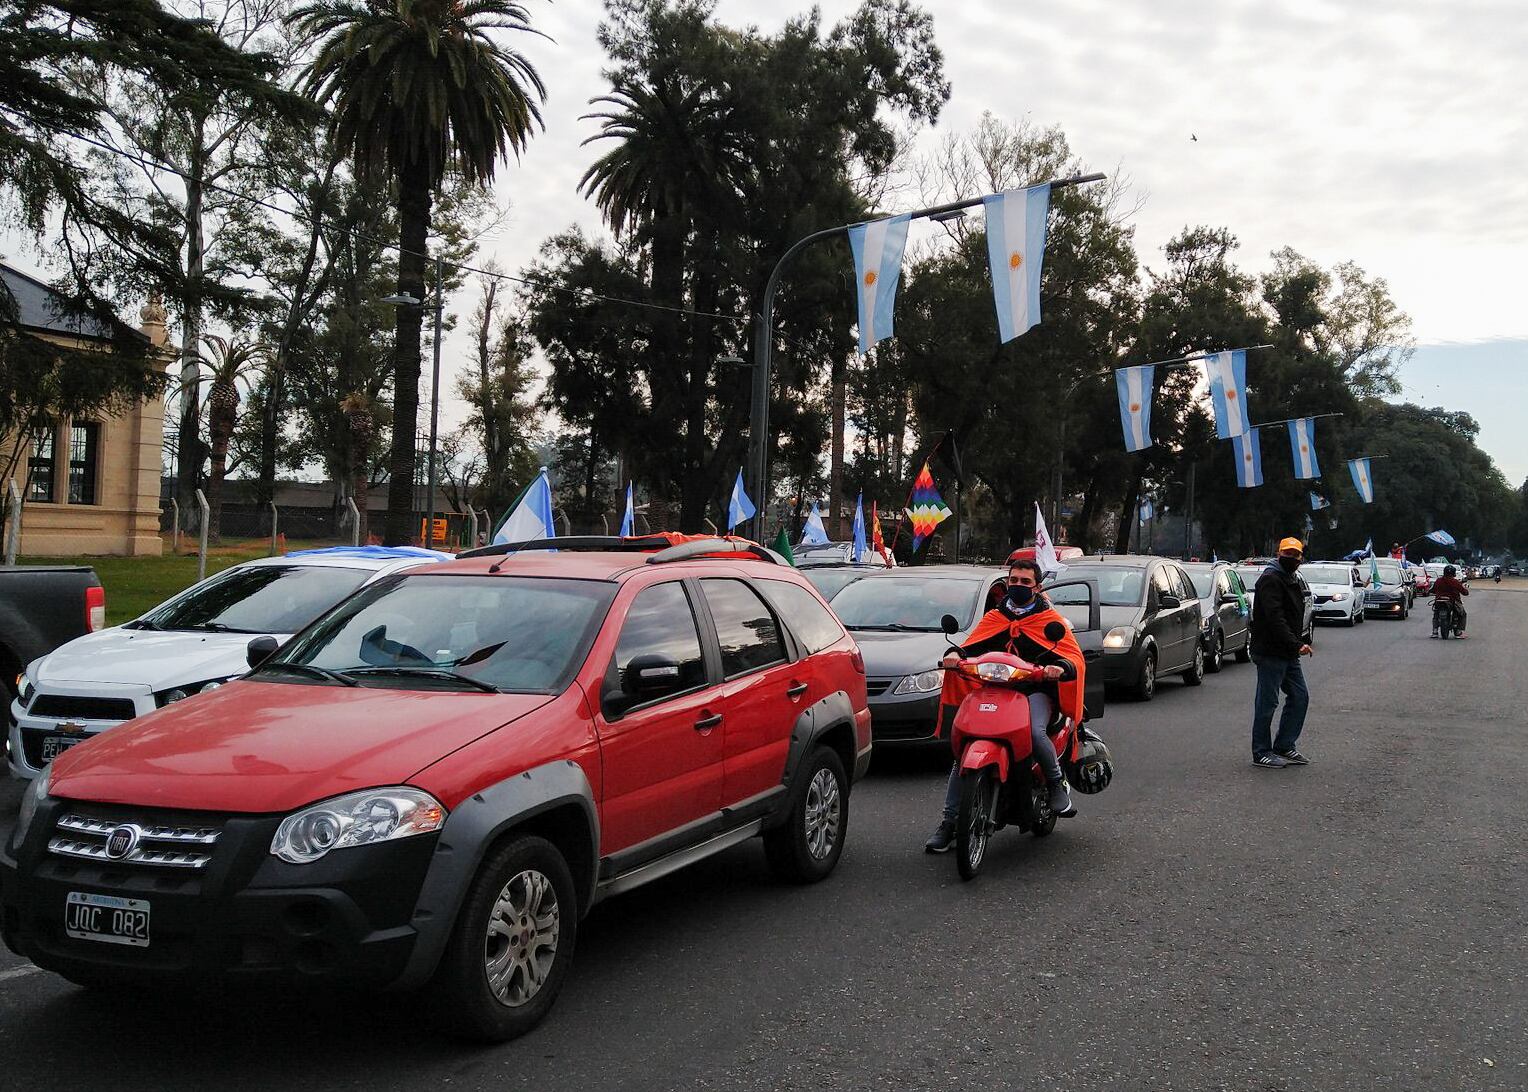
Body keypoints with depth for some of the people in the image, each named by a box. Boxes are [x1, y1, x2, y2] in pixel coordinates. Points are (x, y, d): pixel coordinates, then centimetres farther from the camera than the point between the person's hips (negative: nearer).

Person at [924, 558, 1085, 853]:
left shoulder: (1050, 619, 10)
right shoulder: (993, 617, 20)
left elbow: (1075, 657, -1)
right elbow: (971, 646, 14)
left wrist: (1061, 667, -26)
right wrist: (956, 655, -11)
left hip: (1036, 689, -3)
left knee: (1035, 732, -36)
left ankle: (1058, 784, -8)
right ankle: (948, 821, -9)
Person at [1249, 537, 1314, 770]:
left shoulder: (1292, 582, 18)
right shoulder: (1270, 580, -14)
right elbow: (1275, 619, -24)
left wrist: (1297, 645, 14)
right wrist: (1297, 644, -29)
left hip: (1288, 654, 10)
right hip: (1270, 653, -10)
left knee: (1299, 697, 11)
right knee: (1267, 703, -3)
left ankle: (1284, 748, 19)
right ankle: (1261, 753, 5)